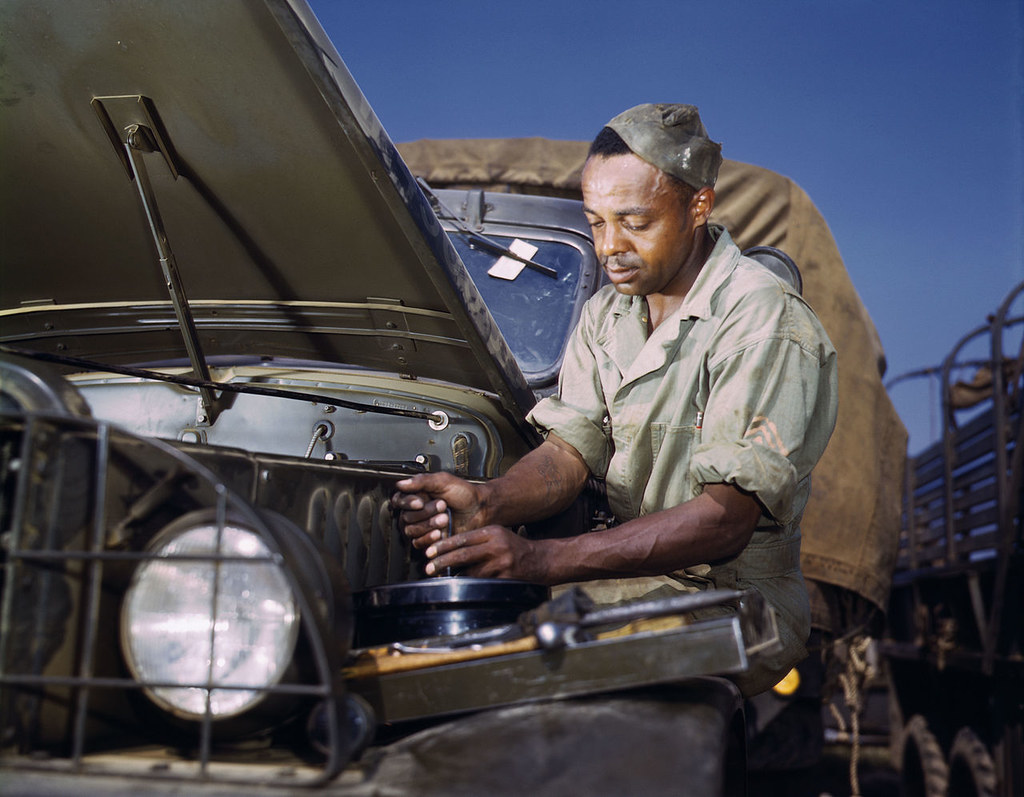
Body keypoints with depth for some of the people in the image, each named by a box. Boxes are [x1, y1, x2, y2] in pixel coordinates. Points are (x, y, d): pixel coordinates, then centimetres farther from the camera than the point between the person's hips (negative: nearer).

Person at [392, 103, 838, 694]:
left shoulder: (769, 321, -16)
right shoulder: (606, 314, 10)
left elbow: (726, 520, -23)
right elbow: (569, 453, 3)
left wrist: (542, 559, -32)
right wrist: (488, 503, -22)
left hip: (739, 595, -6)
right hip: (633, 574, 6)